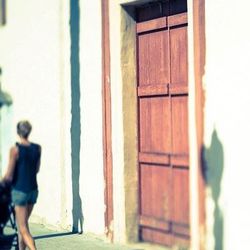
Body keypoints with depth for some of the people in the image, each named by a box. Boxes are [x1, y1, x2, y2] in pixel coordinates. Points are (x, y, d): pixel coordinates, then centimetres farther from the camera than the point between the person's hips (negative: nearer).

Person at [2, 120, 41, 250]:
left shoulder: (15, 149, -16)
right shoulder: (38, 148, 0)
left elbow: (8, 176, -13)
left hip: (20, 191, -5)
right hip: (33, 190, 5)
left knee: (23, 229, -3)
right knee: (22, 224, 22)